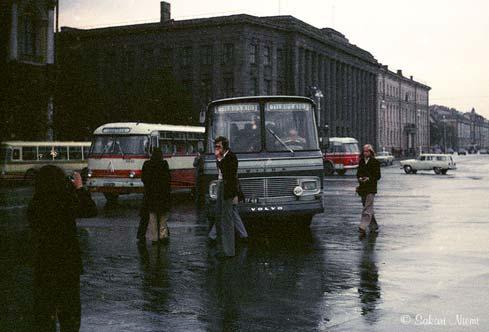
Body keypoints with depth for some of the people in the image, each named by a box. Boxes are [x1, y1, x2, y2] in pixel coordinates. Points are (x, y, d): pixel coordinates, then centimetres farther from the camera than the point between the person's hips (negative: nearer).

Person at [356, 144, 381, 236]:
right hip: (362, 188, 6)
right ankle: (374, 226, 26)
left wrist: (369, 179, -18)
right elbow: (358, 173, 16)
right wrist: (360, 178, -6)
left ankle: (363, 228, -21)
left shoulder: (375, 162, -3)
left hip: (371, 188, -6)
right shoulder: (361, 162, 12)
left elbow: (378, 176, -4)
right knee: (368, 208, 14)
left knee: (367, 209, -13)